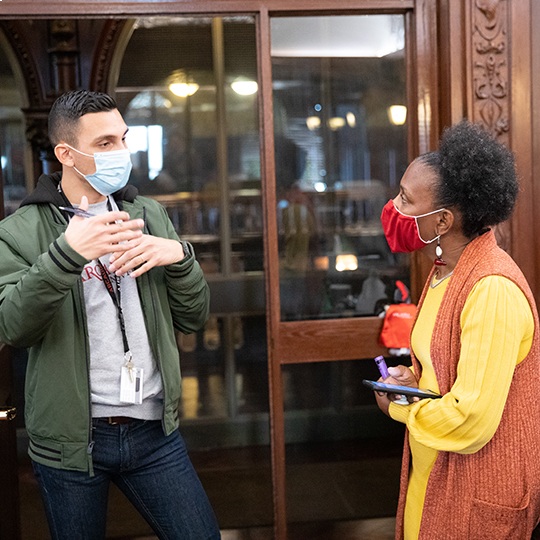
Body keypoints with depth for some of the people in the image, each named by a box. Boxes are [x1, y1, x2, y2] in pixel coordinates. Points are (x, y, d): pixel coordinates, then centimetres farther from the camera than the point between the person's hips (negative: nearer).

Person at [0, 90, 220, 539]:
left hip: (154, 430, 3)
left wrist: (180, 257, -14)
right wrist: (66, 254, -32)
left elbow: (193, 318, 5)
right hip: (70, 439, -3)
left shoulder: (149, 215, 7)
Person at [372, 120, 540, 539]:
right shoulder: (446, 270, 5)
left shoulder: (493, 290, -25)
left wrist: (397, 407, -11)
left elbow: (472, 420, -27)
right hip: (433, 473, 8)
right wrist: (415, 377, 0)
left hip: (478, 495, -8)